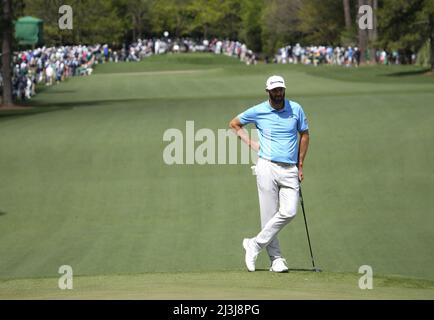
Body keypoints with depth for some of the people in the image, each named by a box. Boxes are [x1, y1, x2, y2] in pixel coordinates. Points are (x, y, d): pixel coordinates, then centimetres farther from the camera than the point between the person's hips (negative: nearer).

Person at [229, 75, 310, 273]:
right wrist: (251, 143, 6)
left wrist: (300, 166, 13)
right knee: (269, 215, -4)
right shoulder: (258, 111, 1)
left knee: (289, 212, -12)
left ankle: (255, 245, 1)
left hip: (290, 170, 2)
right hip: (268, 167, -2)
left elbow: (304, 135, 16)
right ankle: (276, 259, 4)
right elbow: (234, 124, 17)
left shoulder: (296, 109, 5)